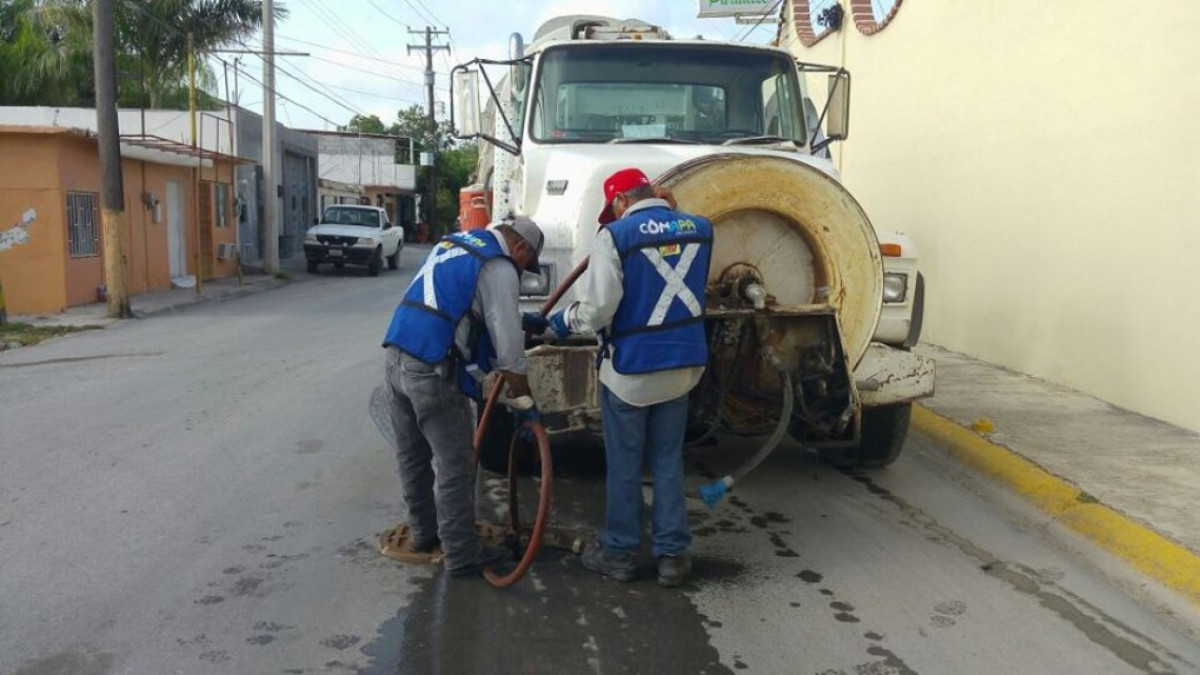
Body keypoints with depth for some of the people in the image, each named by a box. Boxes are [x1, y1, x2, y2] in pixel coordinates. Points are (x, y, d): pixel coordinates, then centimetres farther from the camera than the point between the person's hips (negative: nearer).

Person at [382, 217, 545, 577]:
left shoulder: (454, 241, 20)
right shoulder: (499, 268, -6)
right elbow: (508, 347, -8)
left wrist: (520, 319, 41)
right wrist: (524, 402, 2)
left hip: (398, 354, 9)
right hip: (433, 369, -9)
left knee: (412, 456, 20)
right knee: (455, 466, 2)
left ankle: (423, 532, 36)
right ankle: (462, 554, 10)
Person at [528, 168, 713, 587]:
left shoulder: (615, 236, -14)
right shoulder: (700, 229, 3)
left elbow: (596, 310, -18)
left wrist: (556, 323, 1)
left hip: (629, 368, -5)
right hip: (683, 363, 5)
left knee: (623, 465, 9)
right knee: (668, 461, 15)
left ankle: (619, 552, 21)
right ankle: (672, 554, 19)